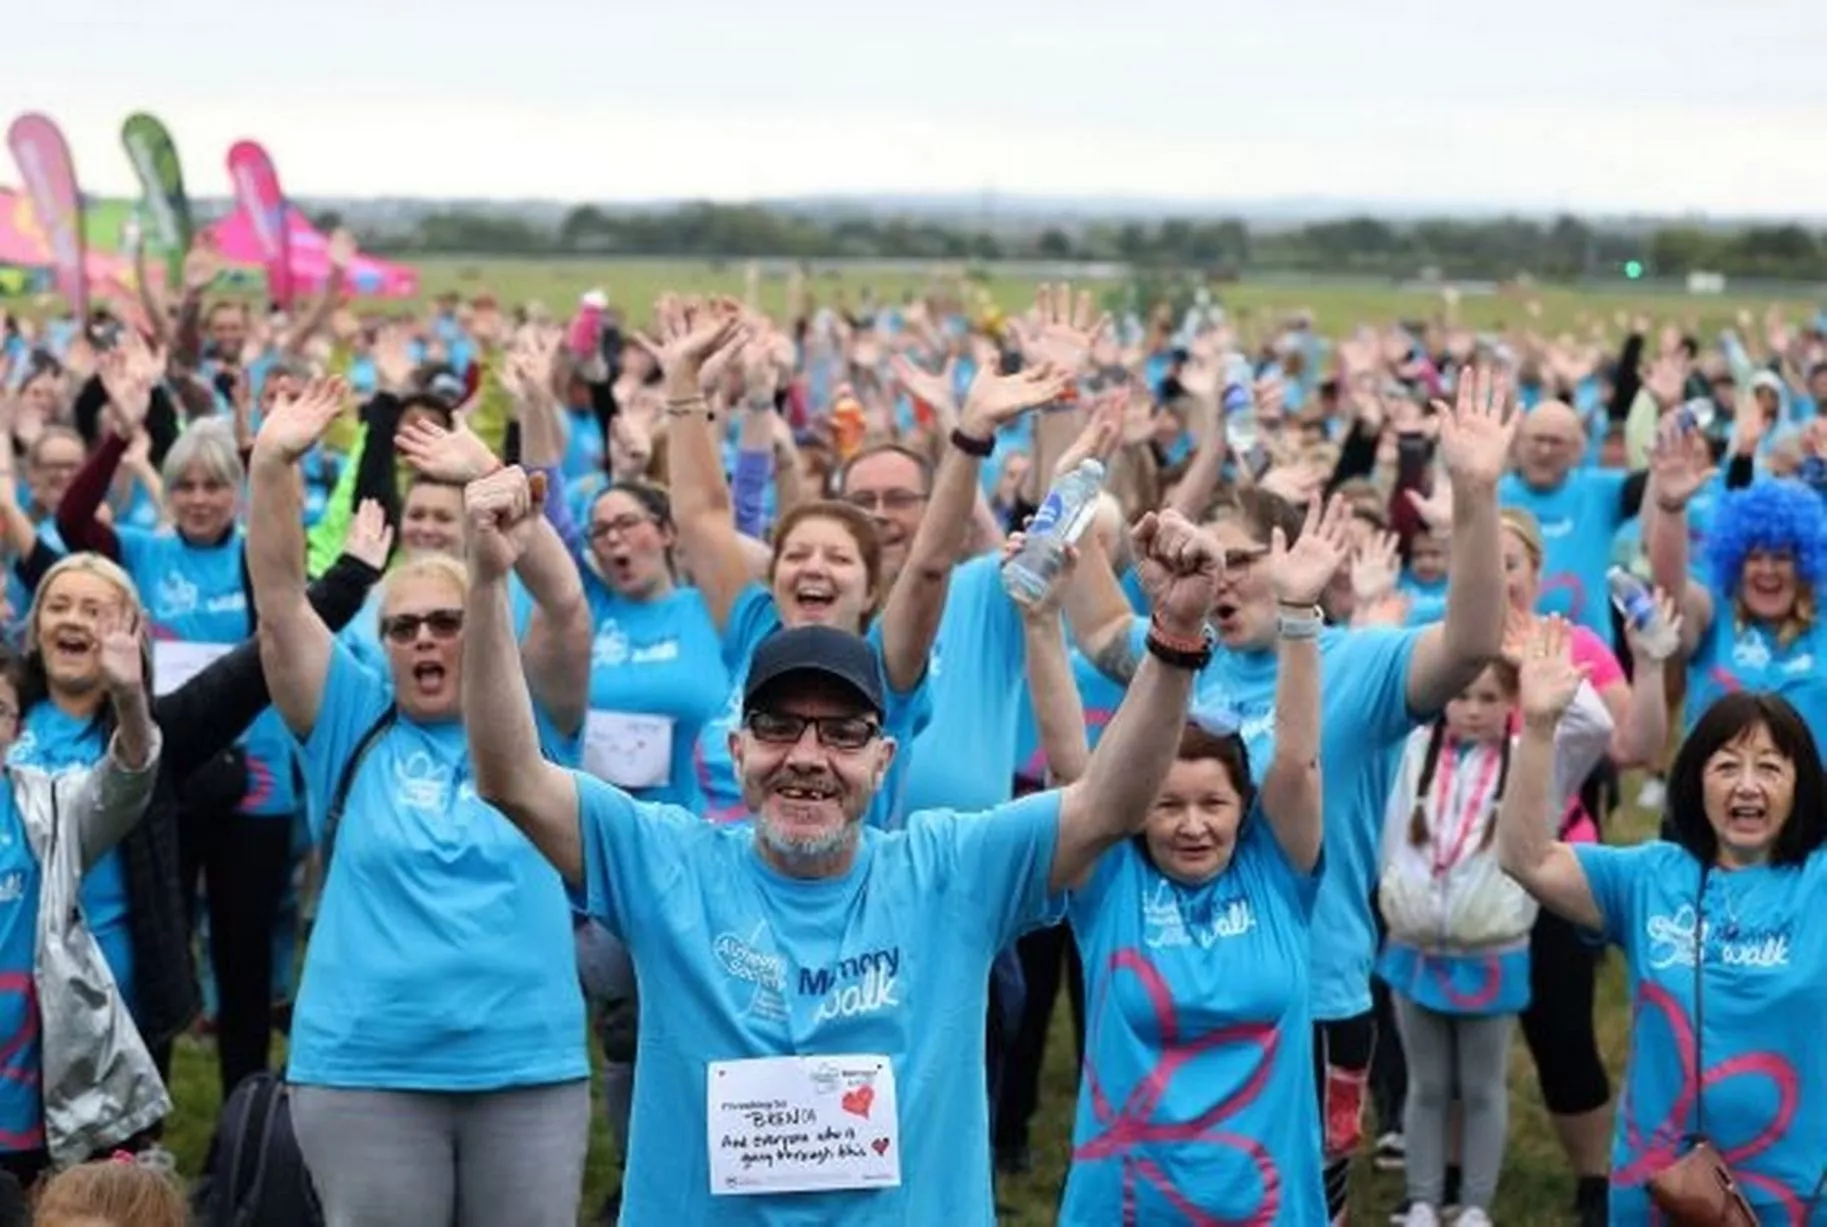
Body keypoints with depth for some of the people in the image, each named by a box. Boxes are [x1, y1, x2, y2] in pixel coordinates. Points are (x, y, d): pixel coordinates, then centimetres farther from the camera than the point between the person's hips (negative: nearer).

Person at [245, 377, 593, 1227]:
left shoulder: (529, 722, 6)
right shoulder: (355, 728, 7)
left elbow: (564, 602, -8)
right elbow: (279, 604, -3)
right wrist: (272, 465, -17)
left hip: (527, 1067, 0)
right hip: (364, 1070, 0)